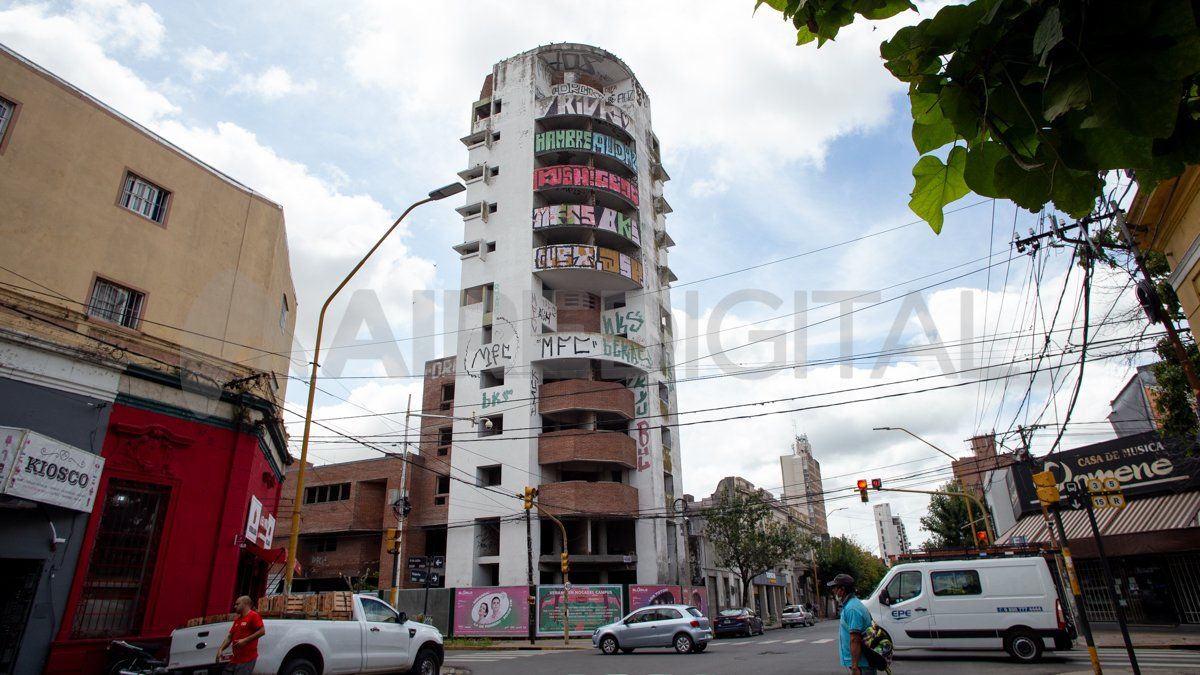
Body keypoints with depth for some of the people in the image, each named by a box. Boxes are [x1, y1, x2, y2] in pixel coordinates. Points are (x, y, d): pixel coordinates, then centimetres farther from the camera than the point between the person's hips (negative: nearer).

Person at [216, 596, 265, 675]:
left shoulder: (253, 616, -8)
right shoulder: (237, 619, 19)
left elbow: (262, 631, -16)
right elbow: (229, 637, 20)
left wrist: (245, 640, -19)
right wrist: (220, 649, 5)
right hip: (235, 659, 9)